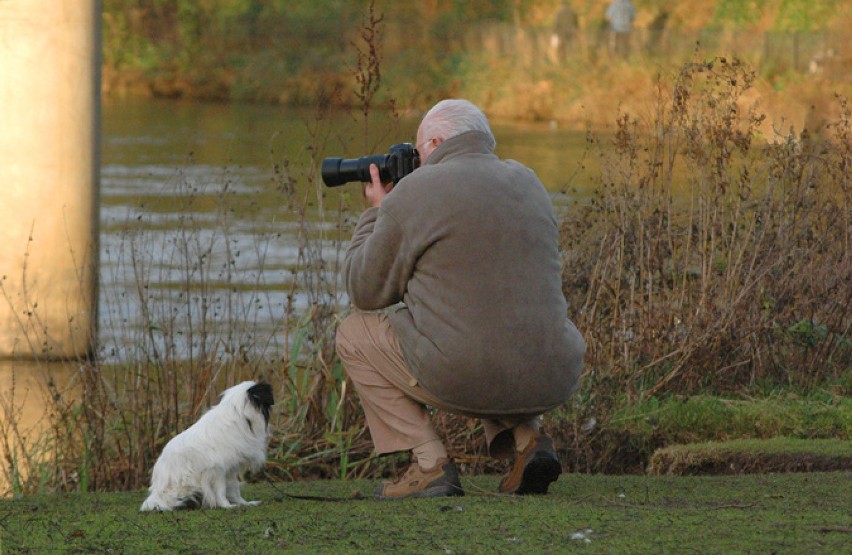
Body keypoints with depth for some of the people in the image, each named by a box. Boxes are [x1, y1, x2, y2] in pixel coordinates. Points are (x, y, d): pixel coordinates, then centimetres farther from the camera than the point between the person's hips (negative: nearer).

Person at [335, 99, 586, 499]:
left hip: (461, 379, -6)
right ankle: (525, 438, 12)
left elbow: (366, 292, 4)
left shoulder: (413, 193, -5)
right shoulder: (528, 184, 14)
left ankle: (429, 464, 5)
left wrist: (377, 212, 19)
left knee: (354, 334, 18)